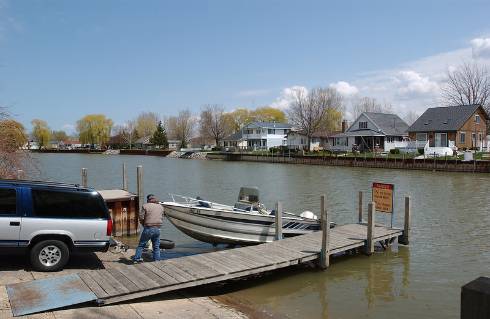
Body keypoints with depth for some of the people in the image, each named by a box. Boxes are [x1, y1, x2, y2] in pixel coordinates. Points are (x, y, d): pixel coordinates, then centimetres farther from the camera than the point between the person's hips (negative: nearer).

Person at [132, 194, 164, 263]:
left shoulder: (145, 206, -4)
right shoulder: (161, 207, 11)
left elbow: (141, 217, -5)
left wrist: (144, 225, 12)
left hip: (148, 229, -4)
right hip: (157, 229, 4)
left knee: (141, 244, 9)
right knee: (156, 246, 13)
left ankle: (136, 258, 10)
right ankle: (157, 260, 13)